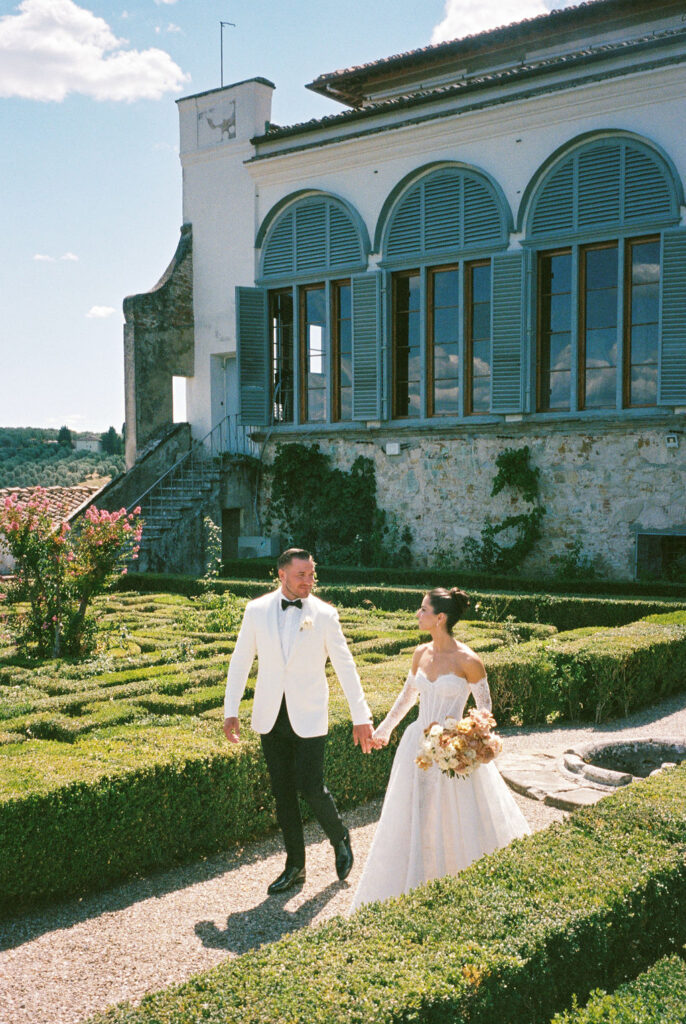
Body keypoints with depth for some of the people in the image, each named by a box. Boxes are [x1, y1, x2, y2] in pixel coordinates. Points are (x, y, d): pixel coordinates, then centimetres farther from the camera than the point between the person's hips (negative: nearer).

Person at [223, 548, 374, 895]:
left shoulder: (324, 614, -5)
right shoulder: (256, 611, 0)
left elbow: (344, 665, -2)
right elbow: (240, 661, 6)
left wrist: (361, 716, -4)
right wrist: (230, 710, 3)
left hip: (308, 718, -2)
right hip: (271, 718, 3)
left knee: (311, 787, -7)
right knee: (282, 792, 9)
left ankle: (340, 840, 24)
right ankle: (295, 866, 23)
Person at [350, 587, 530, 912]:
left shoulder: (467, 660, -16)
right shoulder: (421, 653, 1)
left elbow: (484, 707, -5)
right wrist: (384, 729, 23)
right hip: (418, 745, 5)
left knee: (458, 821, 6)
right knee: (410, 820, 10)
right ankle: (409, 887, 26)